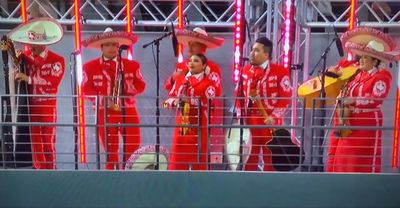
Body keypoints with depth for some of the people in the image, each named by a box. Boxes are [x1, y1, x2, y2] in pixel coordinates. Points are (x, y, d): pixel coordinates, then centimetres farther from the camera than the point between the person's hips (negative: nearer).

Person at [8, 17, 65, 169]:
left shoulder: (57, 60, -7)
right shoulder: (24, 57, 5)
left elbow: (53, 82, -18)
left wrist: (29, 79, -23)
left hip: (48, 106, -3)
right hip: (29, 106, 4)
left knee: (48, 142, 3)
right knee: (34, 142, 9)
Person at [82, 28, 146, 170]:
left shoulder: (132, 65, 10)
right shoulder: (90, 67, 6)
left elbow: (141, 86, 4)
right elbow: (86, 90, -1)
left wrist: (125, 85, -16)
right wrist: (104, 101, -16)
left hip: (128, 111, 1)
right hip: (105, 113, -1)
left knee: (134, 147, -2)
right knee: (110, 151, 3)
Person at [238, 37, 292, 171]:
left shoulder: (280, 71, -6)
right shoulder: (245, 70, 9)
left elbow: (286, 97, -8)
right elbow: (240, 94, 13)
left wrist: (274, 116, -15)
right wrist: (240, 114, 4)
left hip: (270, 122, -4)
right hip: (249, 121, 4)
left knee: (270, 158, 6)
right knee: (249, 158, 9)